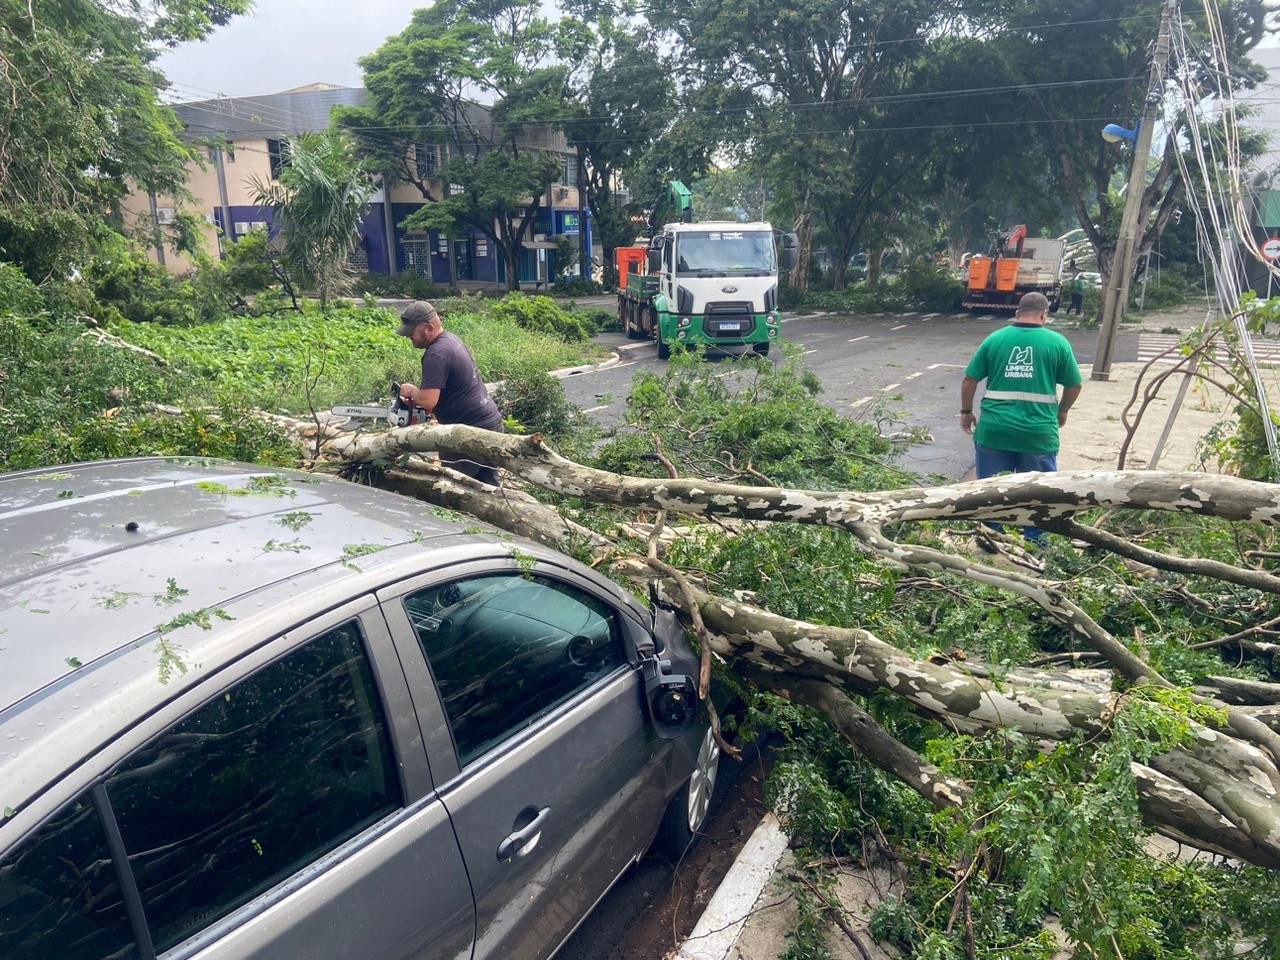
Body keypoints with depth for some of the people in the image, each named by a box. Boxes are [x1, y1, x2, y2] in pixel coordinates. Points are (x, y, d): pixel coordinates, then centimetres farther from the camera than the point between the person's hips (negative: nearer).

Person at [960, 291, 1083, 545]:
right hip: (1039, 433, -1)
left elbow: (969, 380, 5)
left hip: (994, 430, 1)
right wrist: (1062, 412, 25)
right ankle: (1033, 541, 23)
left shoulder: (994, 339, 3)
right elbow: (1074, 386, 7)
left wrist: (966, 412, 18)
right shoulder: (1057, 342, 1)